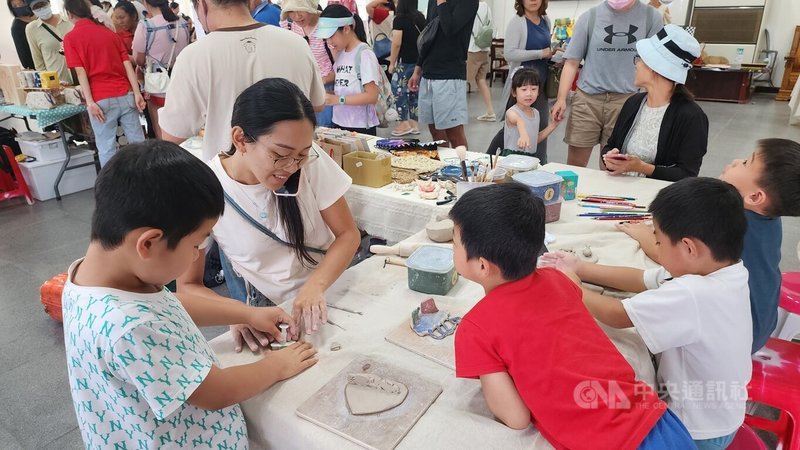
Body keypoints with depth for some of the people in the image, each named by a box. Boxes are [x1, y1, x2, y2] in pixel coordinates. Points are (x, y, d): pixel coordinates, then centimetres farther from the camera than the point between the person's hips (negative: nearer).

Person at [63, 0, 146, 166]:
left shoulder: (71, 38, 1)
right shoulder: (110, 32, 13)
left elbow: (81, 72, -7)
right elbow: (127, 64, 6)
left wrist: (90, 102, -9)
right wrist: (137, 93, 3)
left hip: (101, 99, -4)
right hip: (125, 95, 4)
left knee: (106, 148, 2)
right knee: (138, 142, 6)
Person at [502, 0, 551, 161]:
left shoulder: (546, 20, 9)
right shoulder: (517, 21, -10)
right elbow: (509, 54, -20)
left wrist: (553, 54, 7)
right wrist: (541, 54, -18)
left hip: (541, 82, 7)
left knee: (542, 125, 12)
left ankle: (541, 165, 25)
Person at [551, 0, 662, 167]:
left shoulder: (651, 17, 5)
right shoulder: (590, 16, 4)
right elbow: (572, 62, 2)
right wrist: (561, 98, -9)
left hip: (627, 101, 0)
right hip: (587, 98, 0)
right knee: (574, 165, 1)